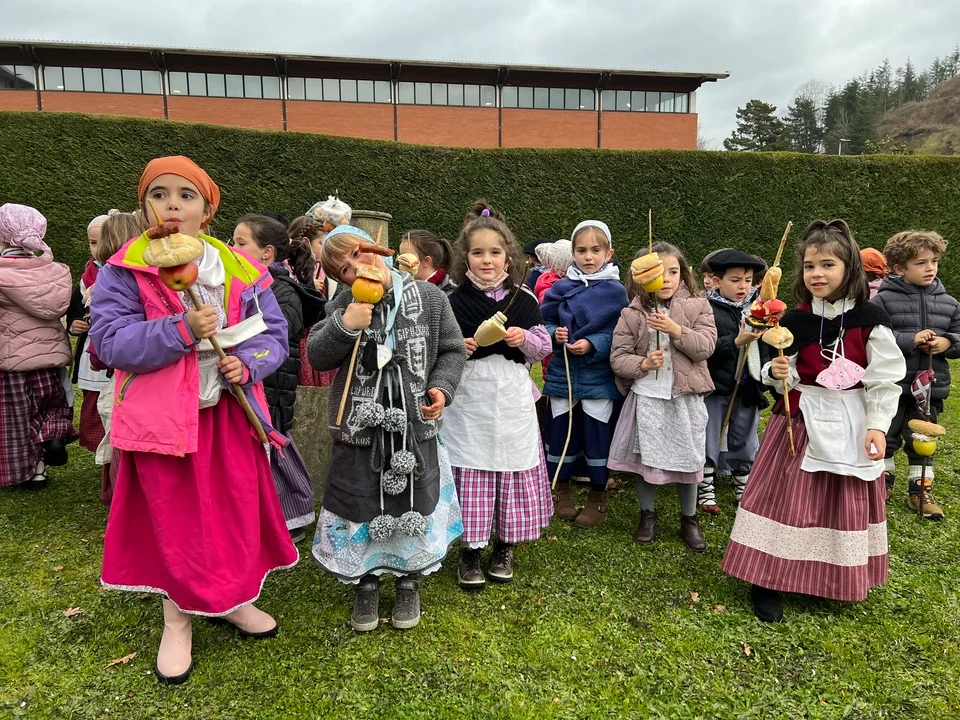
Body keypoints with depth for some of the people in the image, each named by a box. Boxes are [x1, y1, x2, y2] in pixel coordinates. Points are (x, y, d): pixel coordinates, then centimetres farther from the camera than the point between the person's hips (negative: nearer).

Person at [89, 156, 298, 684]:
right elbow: (109, 342, -13)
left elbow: (274, 334, 3)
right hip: (161, 415, -2)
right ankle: (177, 620, 30)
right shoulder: (124, 271, -5)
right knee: (173, 518, 9)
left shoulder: (241, 270, 1)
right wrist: (182, 330, -25)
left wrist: (247, 364, -16)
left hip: (230, 411, 3)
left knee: (238, 507, 12)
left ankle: (234, 599, 36)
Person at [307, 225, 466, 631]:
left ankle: (408, 581, 36)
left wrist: (442, 387, -12)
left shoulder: (428, 298, -4)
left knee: (412, 506, 13)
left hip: (415, 425, 0)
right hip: (359, 426, 0)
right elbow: (317, 357, -4)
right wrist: (345, 326, -20)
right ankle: (366, 582, 35)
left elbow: (452, 350, 4)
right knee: (361, 505, 12)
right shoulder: (344, 305, -3)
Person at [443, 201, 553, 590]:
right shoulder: (455, 301, 1)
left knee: (513, 467, 7)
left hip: (512, 397, 1)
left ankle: (505, 547, 27)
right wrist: (458, 350, -15)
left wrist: (524, 338, -13)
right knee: (470, 471, 1)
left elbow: (543, 347, 7)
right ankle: (469, 551, 18)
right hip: (470, 397, -1)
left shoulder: (523, 299, 3)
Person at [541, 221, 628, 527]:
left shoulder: (616, 291, -3)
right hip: (562, 372, 3)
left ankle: (598, 498, 24)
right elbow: (545, 323, 7)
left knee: (598, 434, 5)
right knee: (560, 431, 11)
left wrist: (591, 345, -20)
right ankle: (562, 491, 31)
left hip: (599, 374, -2)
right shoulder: (560, 288, 4)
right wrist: (554, 334, -13)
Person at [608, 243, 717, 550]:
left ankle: (689, 519, 30)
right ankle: (647, 515, 30)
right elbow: (618, 357, -3)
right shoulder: (632, 313, -2)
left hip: (685, 396, 0)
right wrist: (642, 364, -20)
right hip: (646, 397, 0)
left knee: (688, 460, 10)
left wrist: (676, 330, -19)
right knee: (645, 457, 9)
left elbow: (706, 347, -7)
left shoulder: (697, 306, 1)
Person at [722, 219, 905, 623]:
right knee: (786, 496, 2)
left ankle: (835, 582, 32)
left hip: (849, 425, 0)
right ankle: (768, 582, 14)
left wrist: (877, 426, -10)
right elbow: (785, 376, 3)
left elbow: (884, 379, -4)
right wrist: (777, 373, -18)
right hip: (800, 420, 0)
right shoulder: (794, 321, -2)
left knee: (843, 502, 11)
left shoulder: (869, 320, -7)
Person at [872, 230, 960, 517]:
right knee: (886, 437, 11)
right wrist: (909, 341, -22)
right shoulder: (883, 300, -10)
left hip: (930, 386, 4)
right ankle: (883, 480, 32)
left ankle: (920, 489, 27)